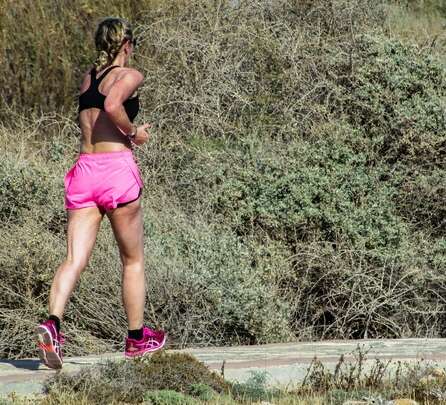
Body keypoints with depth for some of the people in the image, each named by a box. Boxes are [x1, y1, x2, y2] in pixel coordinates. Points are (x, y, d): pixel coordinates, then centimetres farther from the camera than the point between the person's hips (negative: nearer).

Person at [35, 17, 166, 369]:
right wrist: (133, 133, -8)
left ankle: (52, 324, -26)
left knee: (75, 260, -4)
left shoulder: (87, 77, 17)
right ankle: (137, 338, 20)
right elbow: (112, 105, -22)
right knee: (133, 260, 11)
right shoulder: (129, 75, -3)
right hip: (117, 168, -5)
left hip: (83, 169, 5)